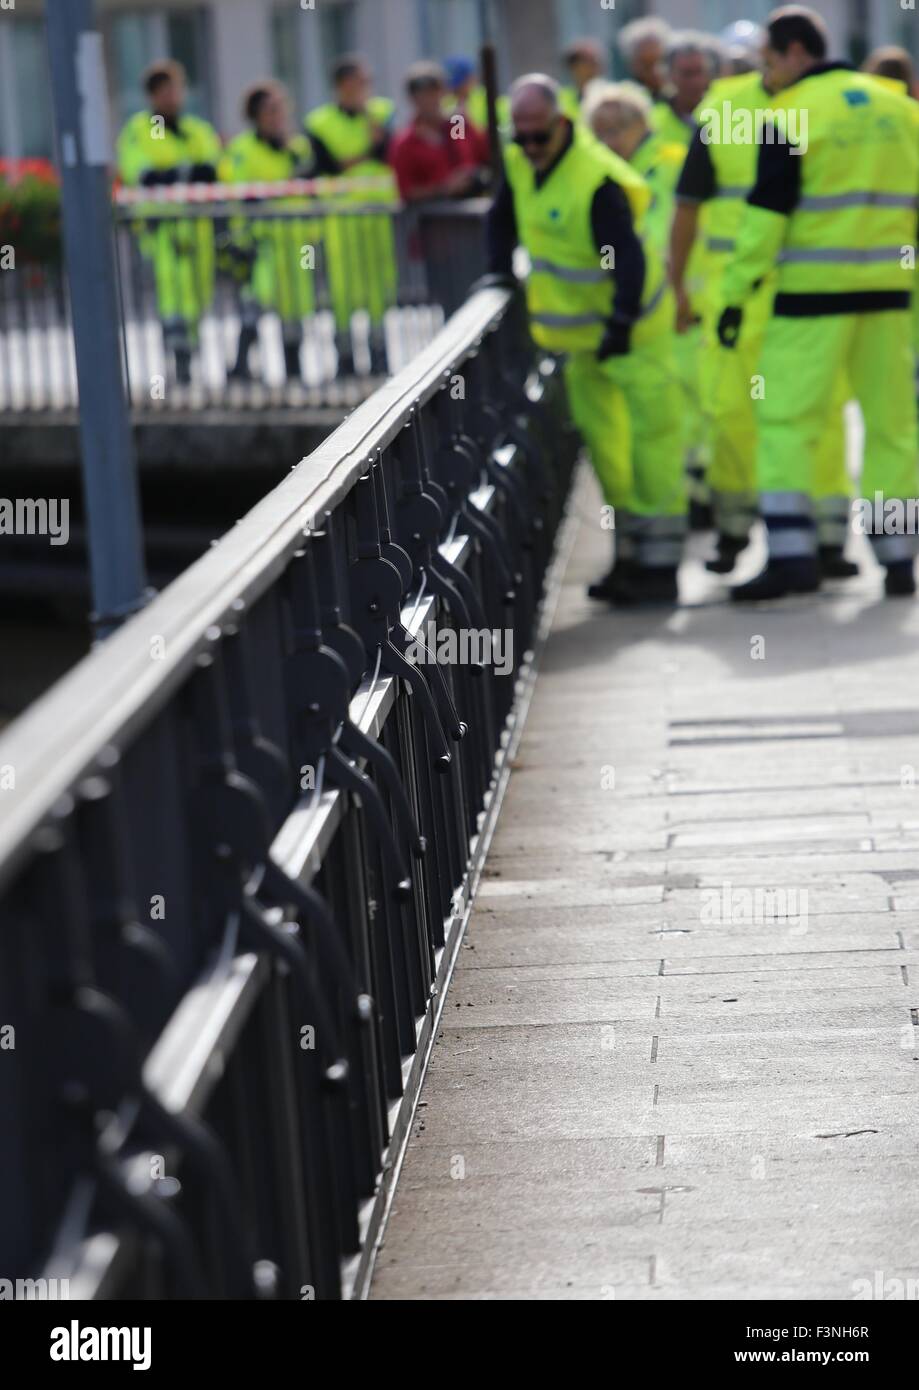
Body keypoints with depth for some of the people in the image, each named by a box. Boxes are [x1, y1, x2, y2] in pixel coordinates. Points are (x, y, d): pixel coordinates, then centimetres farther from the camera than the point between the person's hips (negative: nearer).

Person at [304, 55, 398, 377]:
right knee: (344, 284, -3)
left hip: (381, 208, 2)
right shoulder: (319, 122, 1)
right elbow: (325, 169, -6)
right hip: (340, 210, -2)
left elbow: (387, 152, -8)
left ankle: (379, 351, 13)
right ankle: (345, 354, 4)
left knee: (381, 281, 3)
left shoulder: (382, 111, 7)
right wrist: (365, 157, -10)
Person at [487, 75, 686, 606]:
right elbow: (503, 221, 17)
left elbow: (627, 258, -31)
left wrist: (621, 324, -37)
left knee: (652, 436, -6)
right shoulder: (520, 164, 0)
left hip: (629, 326, -9)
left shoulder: (597, 181, -26)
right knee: (601, 440, 13)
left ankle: (661, 565, -4)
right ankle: (632, 554, 22)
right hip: (579, 329, 9)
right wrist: (502, 275, 6)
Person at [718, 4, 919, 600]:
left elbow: (766, 214, -9)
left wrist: (737, 294, -5)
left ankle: (791, 552, -11)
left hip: (814, 293, -5)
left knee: (787, 419, -1)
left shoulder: (792, 115, -6)